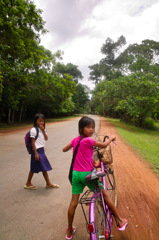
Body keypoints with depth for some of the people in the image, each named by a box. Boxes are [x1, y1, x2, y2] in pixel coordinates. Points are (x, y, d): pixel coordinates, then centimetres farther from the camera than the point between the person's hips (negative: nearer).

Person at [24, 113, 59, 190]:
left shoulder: (42, 129, 11)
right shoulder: (33, 130, -13)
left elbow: (46, 138, 3)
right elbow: (33, 142, -15)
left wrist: (43, 130, -8)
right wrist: (36, 153, -18)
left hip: (42, 150, 8)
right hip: (36, 150, -7)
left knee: (44, 167, 13)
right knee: (34, 168, 5)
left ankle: (48, 183, 23)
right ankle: (28, 184, 24)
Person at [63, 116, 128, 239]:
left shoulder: (75, 139, 1)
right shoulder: (89, 140, -18)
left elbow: (64, 149, 13)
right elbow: (104, 145, -8)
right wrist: (111, 138, 10)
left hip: (75, 174, 6)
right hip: (87, 174, -5)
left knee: (73, 202, 15)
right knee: (105, 194, 14)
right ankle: (120, 221, 30)